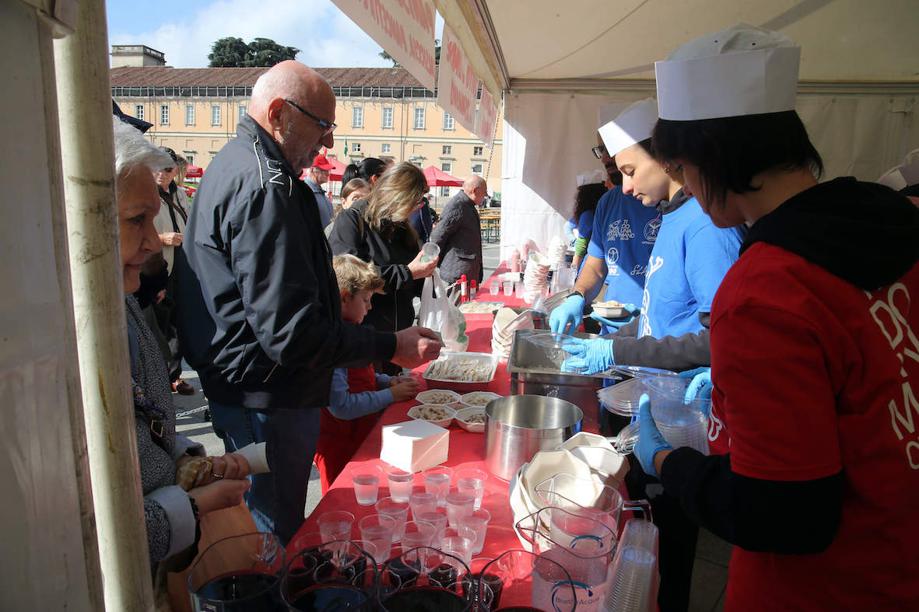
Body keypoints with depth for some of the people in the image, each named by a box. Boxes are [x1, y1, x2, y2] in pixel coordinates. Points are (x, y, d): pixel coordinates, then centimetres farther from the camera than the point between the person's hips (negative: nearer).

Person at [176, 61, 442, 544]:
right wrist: (392, 347, -19)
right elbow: (291, 332, -28)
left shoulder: (233, 166, 13)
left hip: (241, 390, 11)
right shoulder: (263, 186, -23)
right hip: (266, 401, -11)